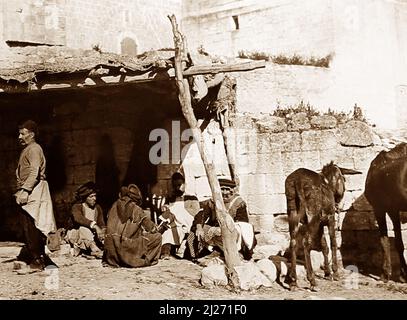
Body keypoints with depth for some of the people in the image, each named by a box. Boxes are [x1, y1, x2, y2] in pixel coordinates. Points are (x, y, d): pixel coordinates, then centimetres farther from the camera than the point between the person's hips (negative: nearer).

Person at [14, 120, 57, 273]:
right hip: (28, 193, 10)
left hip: (33, 192, -10)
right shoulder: (27, 150, 24)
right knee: (29, 227, 9)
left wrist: (24, 191, -25)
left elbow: (34, 173, -19)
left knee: (30, 227, -11)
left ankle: (36, 261, -9)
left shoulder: (34, 149, -7)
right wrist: (21, 191, 15)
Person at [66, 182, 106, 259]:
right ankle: (95, 249, -51)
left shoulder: (98, 208, 9)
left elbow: (102, 224, 3)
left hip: (93, 238, 5)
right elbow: (78, 218, -28)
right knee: (84, 227, -35)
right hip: (79, 237, -4)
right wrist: (95, 226, -41)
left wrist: (103, 232, -21)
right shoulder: (77, 207, -6)